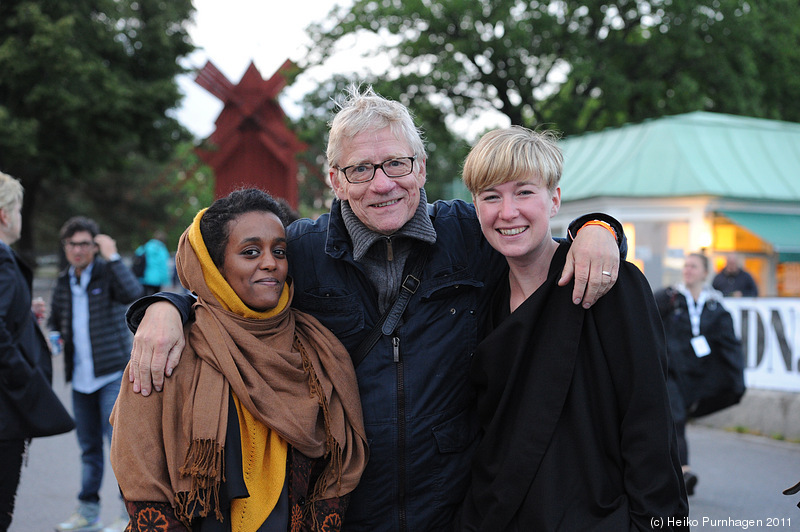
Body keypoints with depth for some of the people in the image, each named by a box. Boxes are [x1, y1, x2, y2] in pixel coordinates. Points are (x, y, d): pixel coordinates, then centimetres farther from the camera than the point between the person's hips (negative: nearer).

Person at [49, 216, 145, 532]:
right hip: (81, 378, 6)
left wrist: (112, 257, -26)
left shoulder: (107, 273, -7)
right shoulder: (63, 282, 10)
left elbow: (134, 295, -27)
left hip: (113, 375, -6)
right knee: (89, 447, 14)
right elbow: (55, 320, 24)